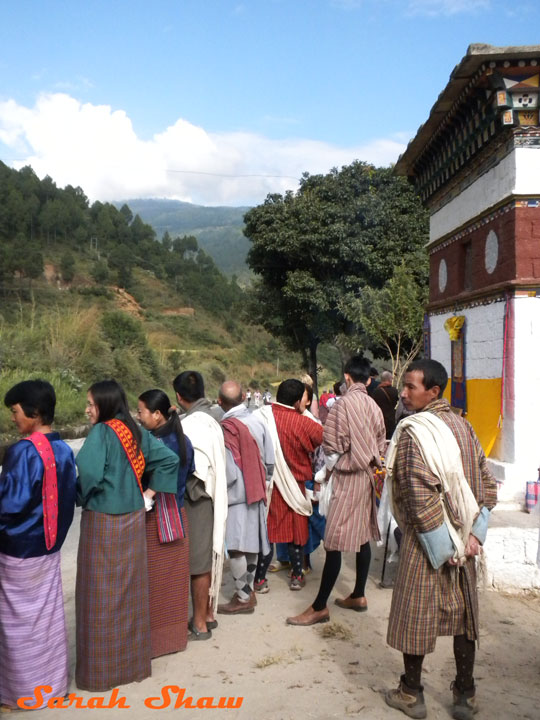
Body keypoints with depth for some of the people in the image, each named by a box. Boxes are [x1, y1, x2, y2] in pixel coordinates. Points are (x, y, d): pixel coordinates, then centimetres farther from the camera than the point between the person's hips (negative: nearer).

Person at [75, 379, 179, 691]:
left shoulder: (101, 433, -16)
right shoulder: (137, 432, 4)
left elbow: (87, 475, -28)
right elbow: (170, 459, 4)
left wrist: (79, 497, -7)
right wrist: (149, 494, 6)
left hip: (103, 523, -7)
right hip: (133, 519, 7)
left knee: (102, 596, 6)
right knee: (131, 591, 16)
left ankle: (102, 669, 17)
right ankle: (134, 660, 28)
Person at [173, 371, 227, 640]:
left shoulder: (191, 424, -21)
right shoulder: (209, 419, 6)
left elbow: (193, 467, -27)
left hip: (196, 499, -9)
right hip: (210, 495, 9)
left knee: (197, 562, 3)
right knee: (207, 558, 18)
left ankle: (200, 624, 16)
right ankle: (208, 614, 32)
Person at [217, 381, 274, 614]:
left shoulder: (226, 429, -21)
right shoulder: (257, 420, -3)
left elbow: (229, 474, -21)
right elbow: (270, 459, 3)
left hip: (235, 497, -7)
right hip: (255, 493, 7)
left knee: (235, 550, 3)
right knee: (250, 546, 16)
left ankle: (243, 597, 11)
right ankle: (249, 590, 27)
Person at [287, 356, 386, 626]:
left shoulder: (344, 403, -15)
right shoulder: (374, 406, 5)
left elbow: (332, 444, -12)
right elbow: (380, 442, 10)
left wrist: (332, 463, 6)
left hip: (348, 475, -8)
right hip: (367, 474, 8)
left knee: (334, 542, -5)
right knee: (362, 537, 15)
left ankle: (319, 607, -1)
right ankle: (358, 596, 25)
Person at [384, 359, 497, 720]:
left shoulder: (414, 431, -18)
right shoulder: (463, 426, 3)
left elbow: (420, 496, -24)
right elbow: (487, 484, 5)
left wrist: (441, 548, -17)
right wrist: (474, 534, 3)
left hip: (428, 539, -6)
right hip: (463, 539, 6)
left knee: (416, 615, 9)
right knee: (463, 613, 15)